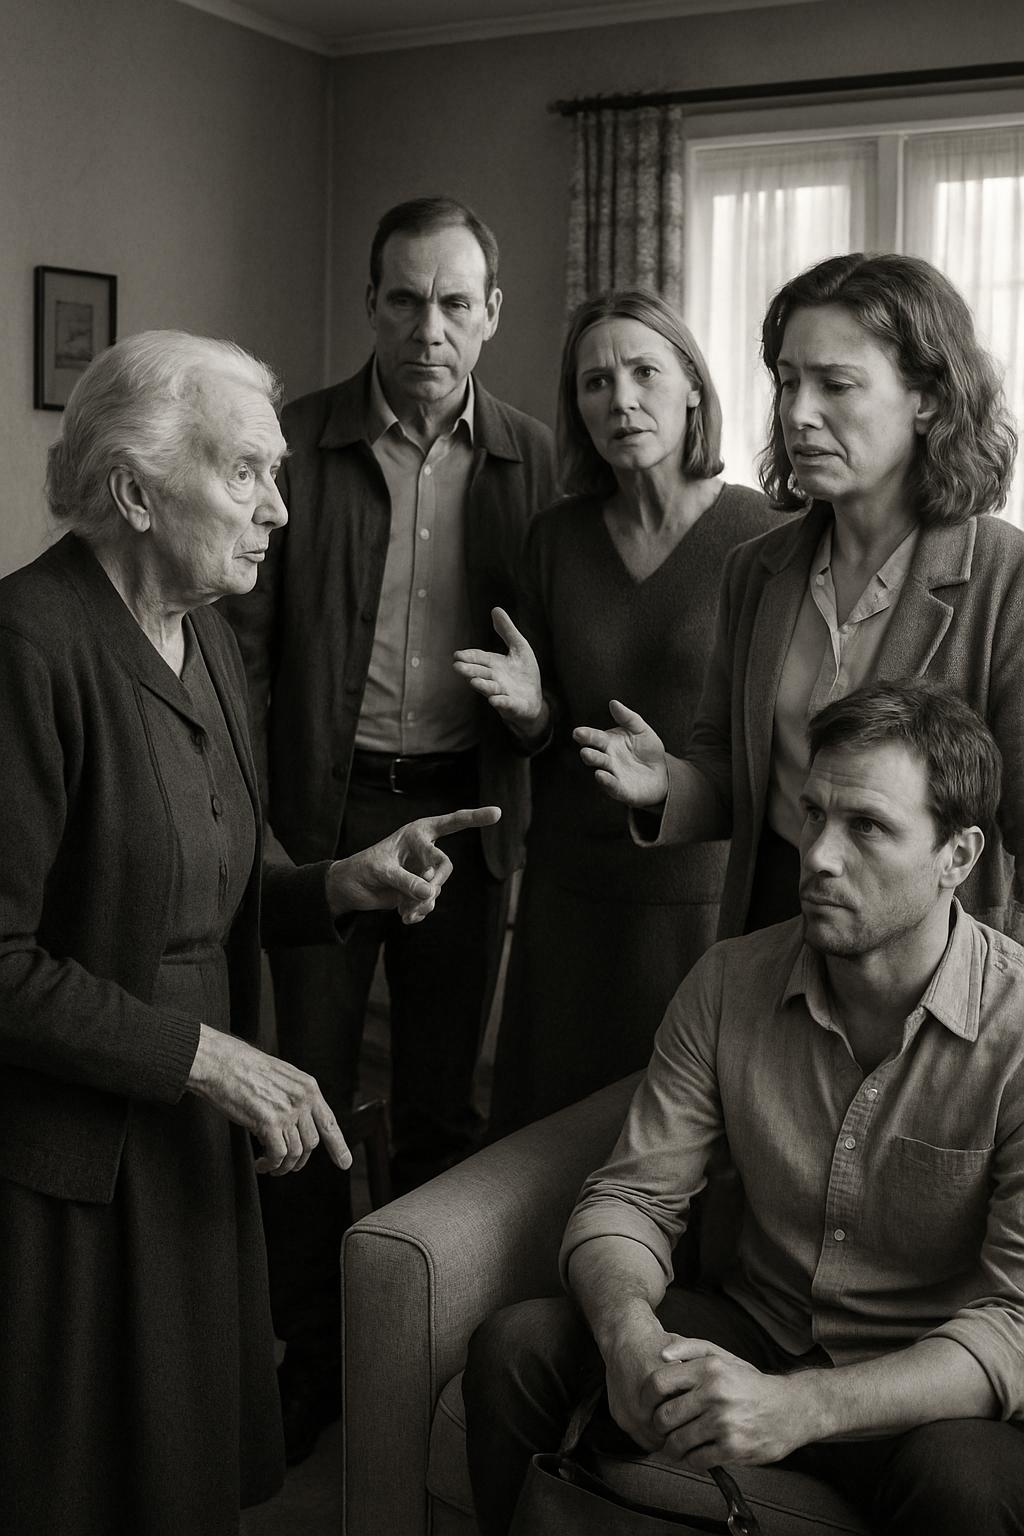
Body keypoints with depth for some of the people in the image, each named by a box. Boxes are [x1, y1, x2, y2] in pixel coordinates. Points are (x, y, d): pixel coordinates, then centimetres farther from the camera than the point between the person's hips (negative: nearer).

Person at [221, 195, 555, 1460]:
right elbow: (245, 643, -4)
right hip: (325, 808, -2)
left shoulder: (528, 457, 2)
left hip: (464, 810, 2)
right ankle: (311, 1358, 25)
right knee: (310, 1093, 8)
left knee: (441, 1103, 14)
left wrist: (525, 821, 1)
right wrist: (252, 825, -9)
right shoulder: (297, 443, -4)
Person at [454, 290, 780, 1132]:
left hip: (711, 883, -3)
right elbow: (546, 738, 10)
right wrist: (529, 709, -12)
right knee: (553, 1120, 15)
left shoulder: (763, 536, -9)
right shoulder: (555, 536, 3)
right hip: (573, 885, 4)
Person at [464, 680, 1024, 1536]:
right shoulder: (731, 984, -4)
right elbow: (634, 1193, -3)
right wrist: (629, 1332, -26)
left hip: (929, 1390, -4)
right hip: (755, 1331, 5)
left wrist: (800, 1406, -35)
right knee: (514, 1349, -16)